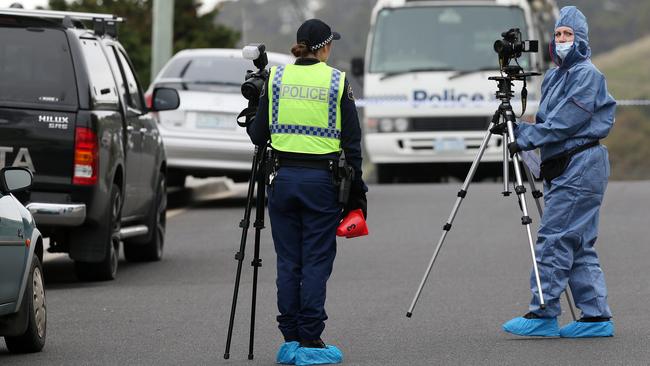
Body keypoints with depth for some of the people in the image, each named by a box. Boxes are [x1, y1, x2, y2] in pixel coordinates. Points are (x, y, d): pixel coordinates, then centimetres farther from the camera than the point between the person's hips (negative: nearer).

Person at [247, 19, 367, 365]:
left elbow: (258, 135, 3)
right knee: (316, 262, 1)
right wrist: (356, 193, 4)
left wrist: (252, 121, 27)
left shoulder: (276, 78, 2)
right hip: (322, 181, -3)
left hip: (283, 179, 3)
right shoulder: (337, 83, -4)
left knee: (288, 262, 8)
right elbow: (352, 143, -3)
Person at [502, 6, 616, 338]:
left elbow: (564, 123, -17)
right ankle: (596, 316, 9)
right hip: (561, 167, 9)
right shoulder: (553, 77, 19)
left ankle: (543, 315, -11)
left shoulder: (587, 74, -9)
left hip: (581, 165, -9)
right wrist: (518, 129, -1)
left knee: (554, 238, -11)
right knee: (579, 244, 8)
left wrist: (525, 140, -16)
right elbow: (544, 123, 18)